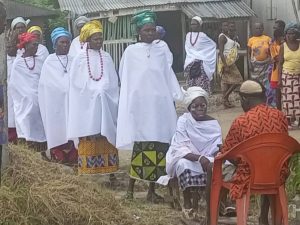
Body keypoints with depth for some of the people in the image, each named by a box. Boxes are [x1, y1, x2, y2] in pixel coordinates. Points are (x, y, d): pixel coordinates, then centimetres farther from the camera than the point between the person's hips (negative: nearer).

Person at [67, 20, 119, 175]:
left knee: (106, 133, -1)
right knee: (88, 134, -5)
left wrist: (102, 91, -1)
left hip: (105, 103, 3)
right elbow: (75, 82, 1)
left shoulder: (106, 57, 10)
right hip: (87, 103, -2)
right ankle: (88, 166, -2)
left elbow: (113, 81, 10)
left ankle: (108, 166, 1)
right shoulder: (80, 58, 1)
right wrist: (92, 91, -5)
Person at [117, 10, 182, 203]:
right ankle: (131, 186, 1)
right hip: (140, 103, -3)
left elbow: (168, 76, 13)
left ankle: (152, 189, 9)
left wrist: (174, 97, 8)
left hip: (160, 103, 3)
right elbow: (125, 78, 5)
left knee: (159, 146, 1)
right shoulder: (131, 52, 2)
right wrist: (127, 105, 2)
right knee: (141, 145, -8)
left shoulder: (161, 51, 11)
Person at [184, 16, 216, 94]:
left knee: (202, 86, -7)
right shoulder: (188, 35, 9)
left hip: (201, 64, -4)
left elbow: (213, 45, 3)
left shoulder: (202, 36, -4)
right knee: (191, 85, 2)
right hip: (190, 64, 4)